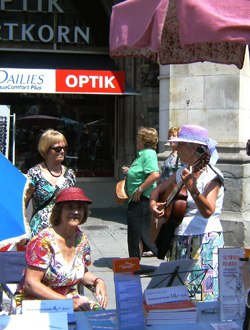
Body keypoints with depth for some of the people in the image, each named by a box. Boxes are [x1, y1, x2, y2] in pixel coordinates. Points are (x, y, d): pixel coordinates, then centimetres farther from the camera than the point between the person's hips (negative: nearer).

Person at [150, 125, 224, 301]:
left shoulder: (211, 176, -13)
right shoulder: (181, 173, 11)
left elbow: (208, 212, -26)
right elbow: (158, 190, 21)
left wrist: (192, 189, -41)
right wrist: (153, 203, 0)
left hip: (204, 240, -8)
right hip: (179, 239, 8)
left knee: (200, 294, -7)